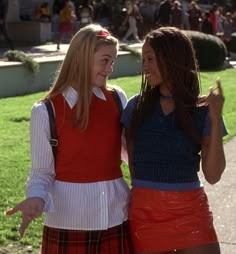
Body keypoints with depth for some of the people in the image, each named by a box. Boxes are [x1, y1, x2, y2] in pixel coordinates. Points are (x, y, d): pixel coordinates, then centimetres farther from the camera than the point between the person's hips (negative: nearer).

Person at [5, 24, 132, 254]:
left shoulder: (117, 99, 4)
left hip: (116, 218, 3)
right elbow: (42, 172, -4)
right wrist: (36, 199, -23)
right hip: (68, 222, -3)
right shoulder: (46, 111, -7)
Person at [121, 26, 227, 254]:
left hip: (190, 212, -1)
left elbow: (213, 175, -6)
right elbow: (133, 163, 11)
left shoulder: (202, 110, -2)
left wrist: (215, 120, -12)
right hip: (144, 212, 1)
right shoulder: (137, 107, 2)